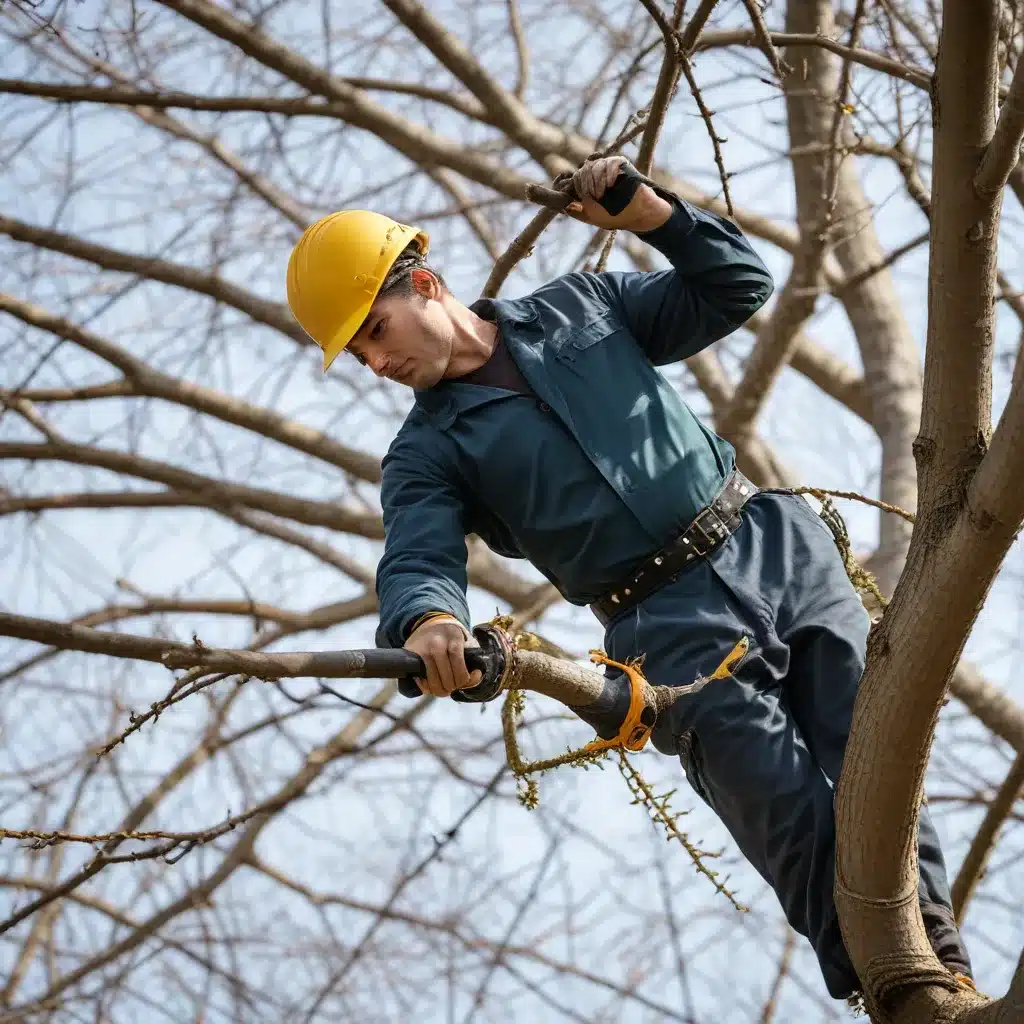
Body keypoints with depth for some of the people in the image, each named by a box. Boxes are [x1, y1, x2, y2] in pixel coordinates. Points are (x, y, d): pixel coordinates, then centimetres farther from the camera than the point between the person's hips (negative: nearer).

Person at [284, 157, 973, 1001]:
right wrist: (429, 623, -37)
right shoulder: (427, 454, 7)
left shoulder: (580, 306, 15)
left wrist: (649, 213, 1)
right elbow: (418, 566, -12)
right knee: (798, 827, -15)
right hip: (673, 629, -2)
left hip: (777, 547, 2)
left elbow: (737, 287, 18)